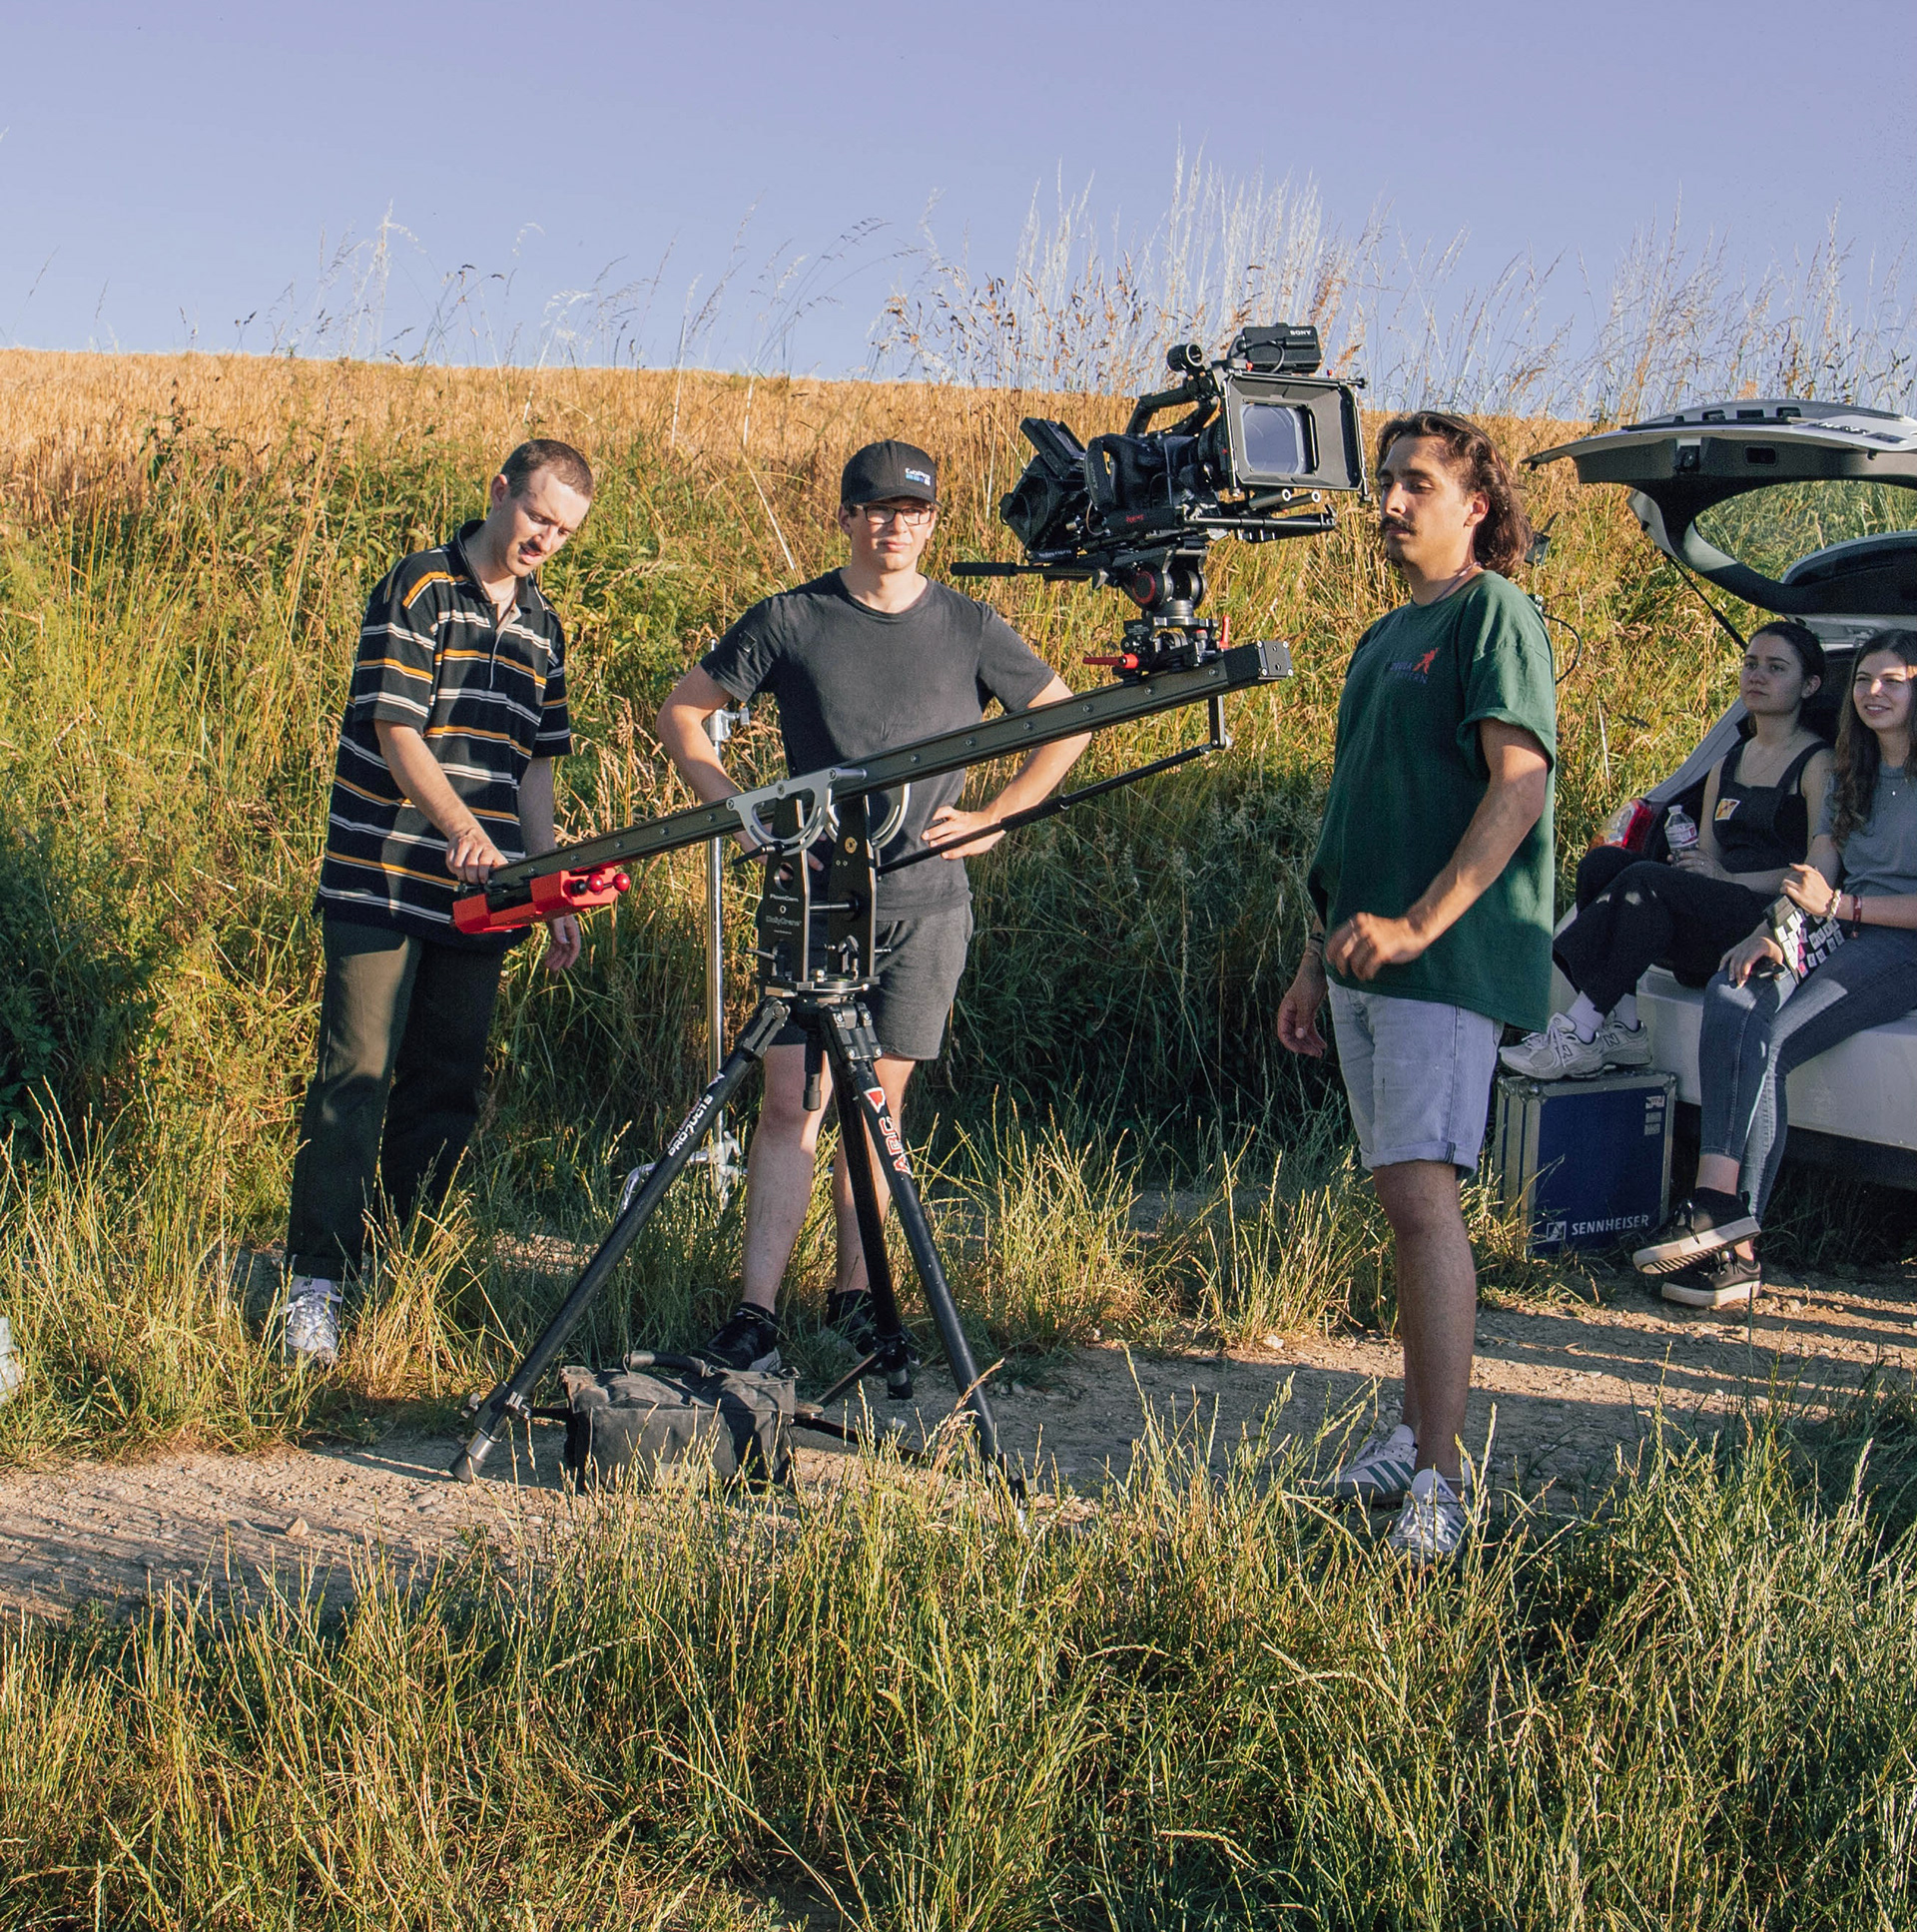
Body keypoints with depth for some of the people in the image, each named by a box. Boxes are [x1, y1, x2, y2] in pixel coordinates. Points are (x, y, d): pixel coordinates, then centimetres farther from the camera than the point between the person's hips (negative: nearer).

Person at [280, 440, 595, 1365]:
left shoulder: (541, 626, 15)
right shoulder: (418, 589, -5)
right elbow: (395, 732, -13)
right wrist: (460, 829, -28)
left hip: (476, 898, 6)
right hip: (380, 882, -6)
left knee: (448, 1089, 7)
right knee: (357, 1079, -7)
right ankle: (315, 1284, -1)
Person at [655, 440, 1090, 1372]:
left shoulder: (969, 629, 5)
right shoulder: (789, 621, 1)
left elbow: (1066, 722, 16)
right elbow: (682, 712, 10)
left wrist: (993, 818, 6)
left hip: (927, 901, 1)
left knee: (877, 1104, 8)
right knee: (792, 1101, -7)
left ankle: (854, 1294, 19)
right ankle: (755, 1312, -6)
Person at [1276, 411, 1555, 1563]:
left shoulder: (1496, 615, -5)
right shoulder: (1383, 639, 20)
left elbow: (1520, 788, -16)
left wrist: (1416, 927, -21)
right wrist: (1317, 961, 20)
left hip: (1449, 957, -8)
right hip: (1369, 960, 8)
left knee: (1424, 1193, -15)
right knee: (1403, 1197, 11)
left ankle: (1440, 1480, -14)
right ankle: (1419, 1435, 19)